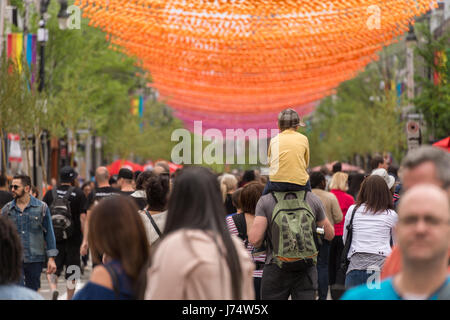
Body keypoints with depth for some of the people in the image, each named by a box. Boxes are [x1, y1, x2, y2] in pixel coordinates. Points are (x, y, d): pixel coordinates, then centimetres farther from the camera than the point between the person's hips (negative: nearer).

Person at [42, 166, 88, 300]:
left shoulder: (50, 193, 3)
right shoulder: (78, 194, -4)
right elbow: (83, 217, -8)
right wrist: (85, 238, -5)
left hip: (54, 237, 1)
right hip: (73, 238, -1)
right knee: (71, 270, 10)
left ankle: (53, 288, -18)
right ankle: (70, 297, 17)